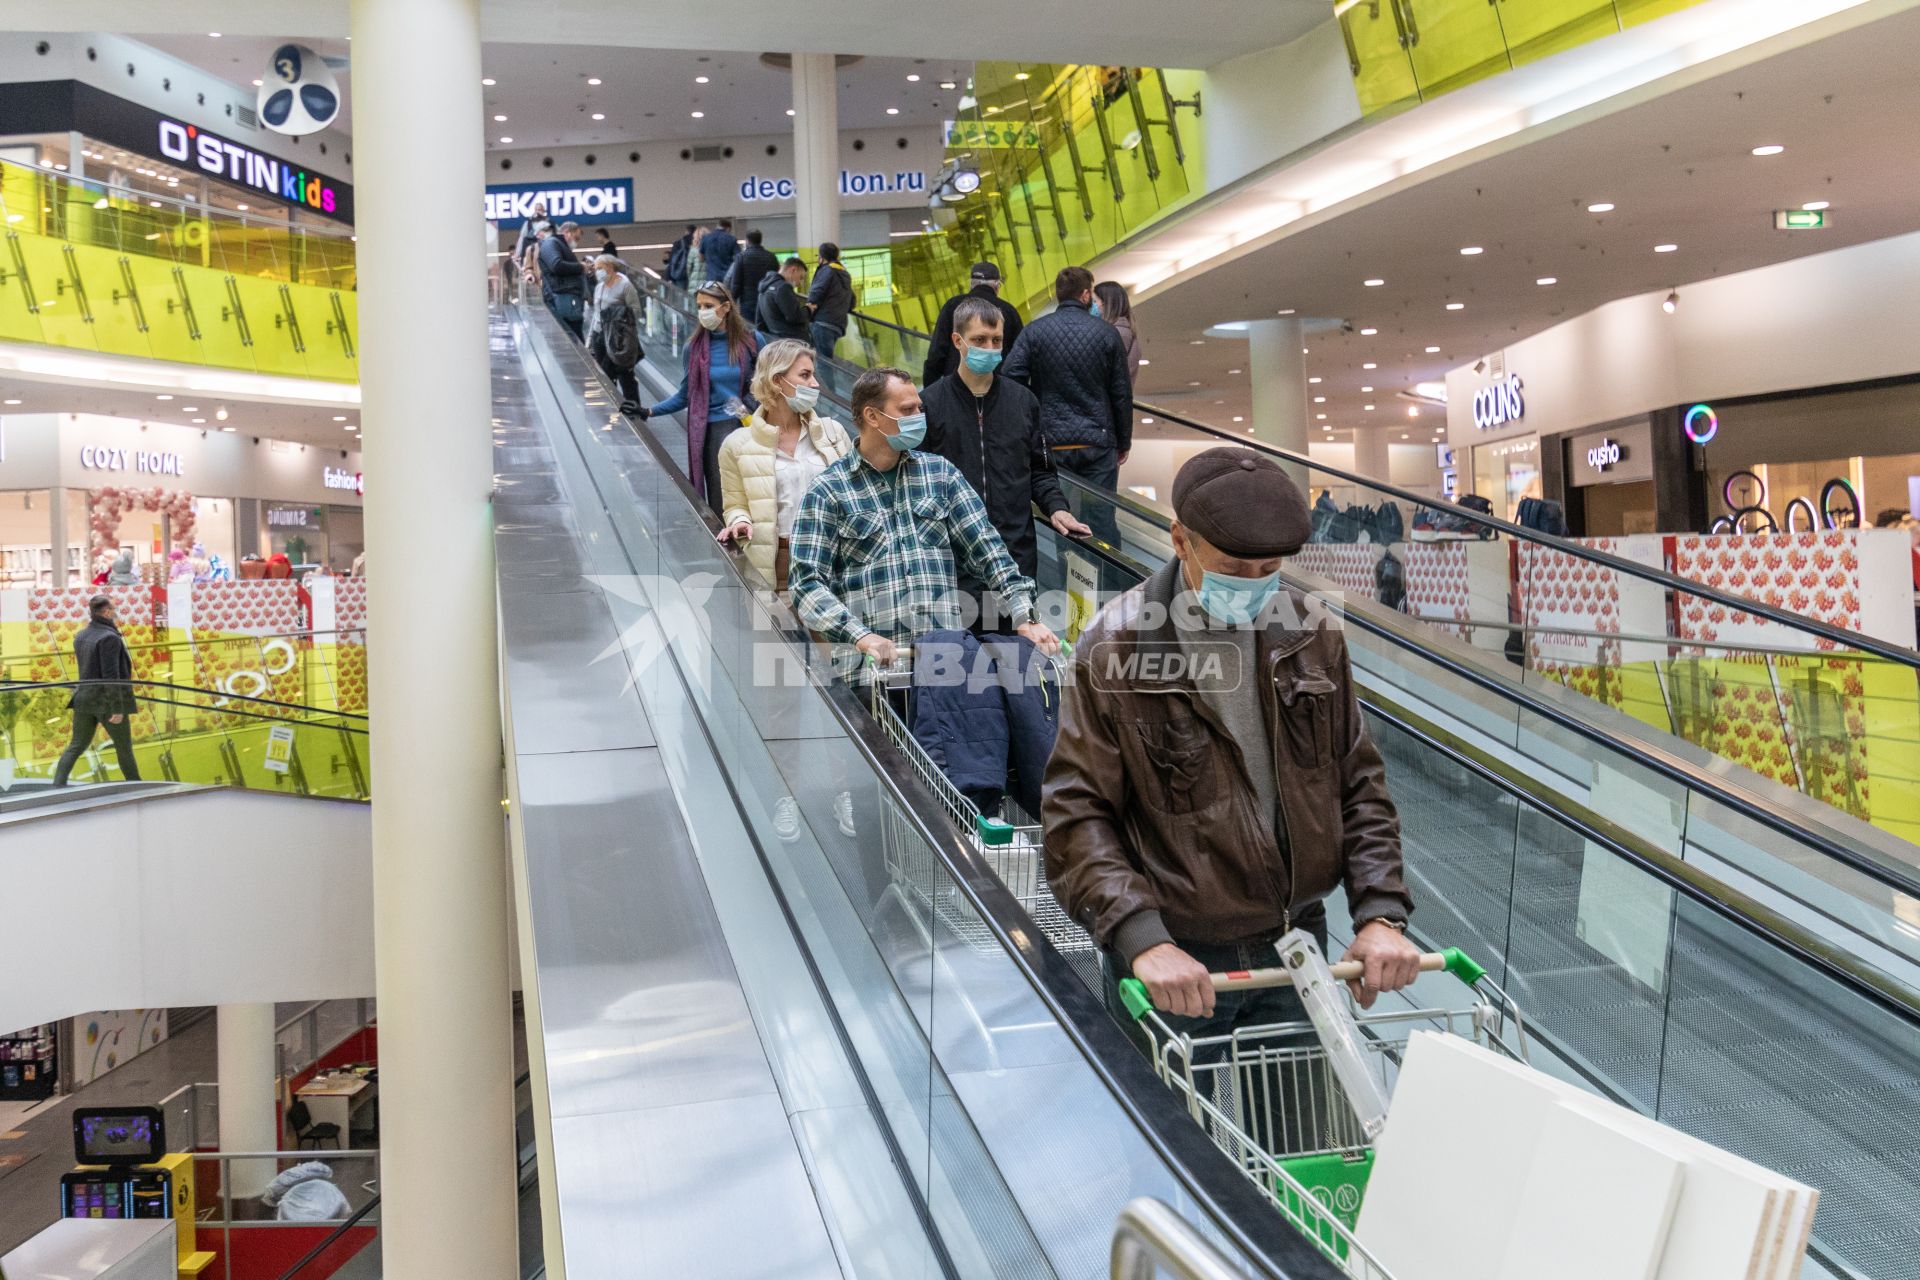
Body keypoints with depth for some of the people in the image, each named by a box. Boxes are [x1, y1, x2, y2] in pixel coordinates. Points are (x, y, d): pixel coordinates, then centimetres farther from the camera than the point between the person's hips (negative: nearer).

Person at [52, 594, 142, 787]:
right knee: (124, 747, 9)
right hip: (108, 700, -7)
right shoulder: (109, 637, -17)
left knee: (76, 745, 7)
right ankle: (135, 786, 22)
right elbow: (111, 675, -22)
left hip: (84, 698, 7)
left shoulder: (81, 636, 8)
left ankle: (58, 785, -6)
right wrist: (117, 708, -21)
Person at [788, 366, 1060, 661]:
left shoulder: (940, 472, 17)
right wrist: (859, 636, -19)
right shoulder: (828, 491, 4)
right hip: (875, 657, -3)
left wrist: (1025, 619, -1)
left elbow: (986, 549, 12)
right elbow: (807, 582, -3)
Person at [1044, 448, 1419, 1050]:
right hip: (1175, 961, -4)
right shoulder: (1115, 648, -14)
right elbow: (1076, 815, -16)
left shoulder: (1308, 633, 0)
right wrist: (1141, 938, -28)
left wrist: (1381, 912, -7)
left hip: (1296, 944, 4)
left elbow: (1359, 783, 5)